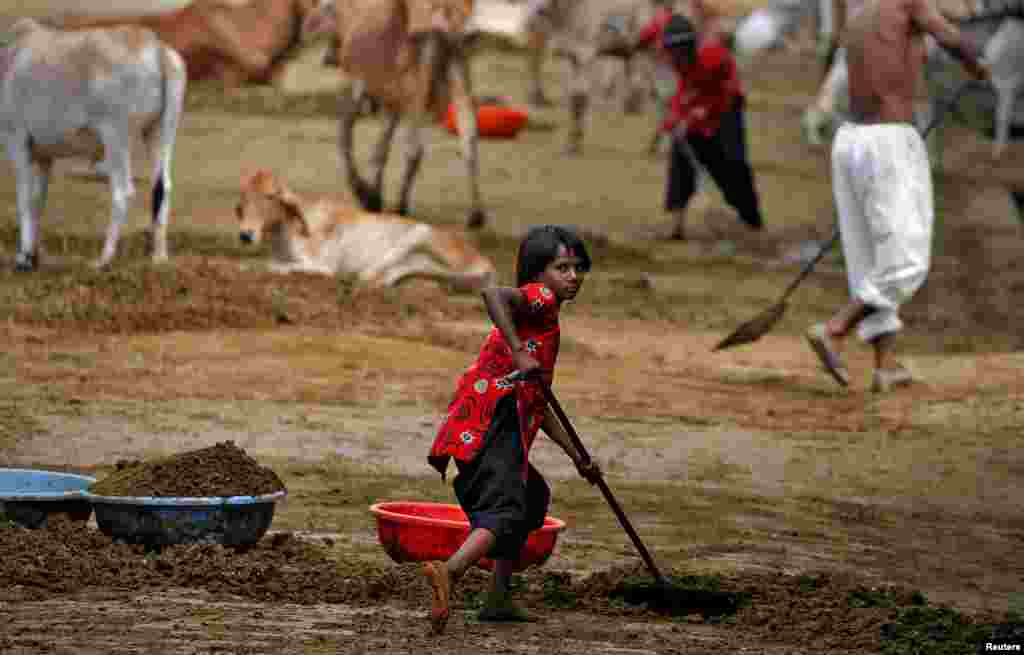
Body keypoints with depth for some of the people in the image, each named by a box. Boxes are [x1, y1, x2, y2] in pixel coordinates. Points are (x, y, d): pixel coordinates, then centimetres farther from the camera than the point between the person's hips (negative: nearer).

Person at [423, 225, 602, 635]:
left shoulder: (546, 324, 30)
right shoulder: (540, 298, 1)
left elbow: (538, 405, 34)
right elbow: (493, 295, -23)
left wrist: (577, 457, 35)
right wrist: (518, 352, -29)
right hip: (491, 426, -10)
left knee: (533, 497, 29)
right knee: (504, 512, -23)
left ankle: (498, 600, 27)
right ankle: (449, 571, -48)